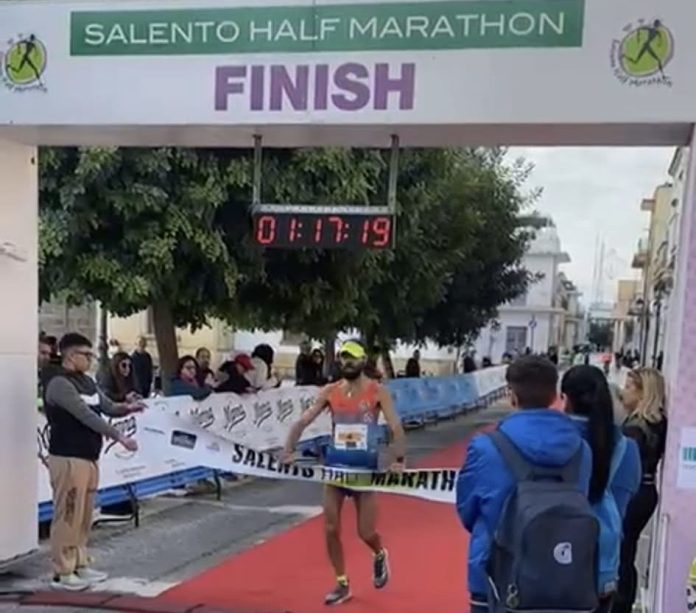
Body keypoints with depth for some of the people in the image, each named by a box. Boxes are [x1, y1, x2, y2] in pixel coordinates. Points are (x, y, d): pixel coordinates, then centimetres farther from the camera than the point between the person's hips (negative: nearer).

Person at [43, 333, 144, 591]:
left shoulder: (87, 381, 14)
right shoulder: (59, 383, -15)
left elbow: (107, 408, 16)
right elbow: (86, 416, -21)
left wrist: (126, 408, -7)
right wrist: (119, 437, -22)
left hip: (89, 457, 9)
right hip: (68, 458, -9)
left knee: (84, 516, 14)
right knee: (68, 516, -5)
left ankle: (80, 565, 23)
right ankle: (62, 573, 3)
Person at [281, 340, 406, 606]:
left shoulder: (377, 392, -8)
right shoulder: (329, 392, -1)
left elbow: (396, 427, -16)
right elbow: (302, 422, -1)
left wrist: (398, 460, -28)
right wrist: (289, 451, -12)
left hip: (365, 468, -3)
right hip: (335, 466, 3)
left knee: (365, 532, 2)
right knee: (331, 529, 2)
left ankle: (380, 556, 37)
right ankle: (342, 584, 19)